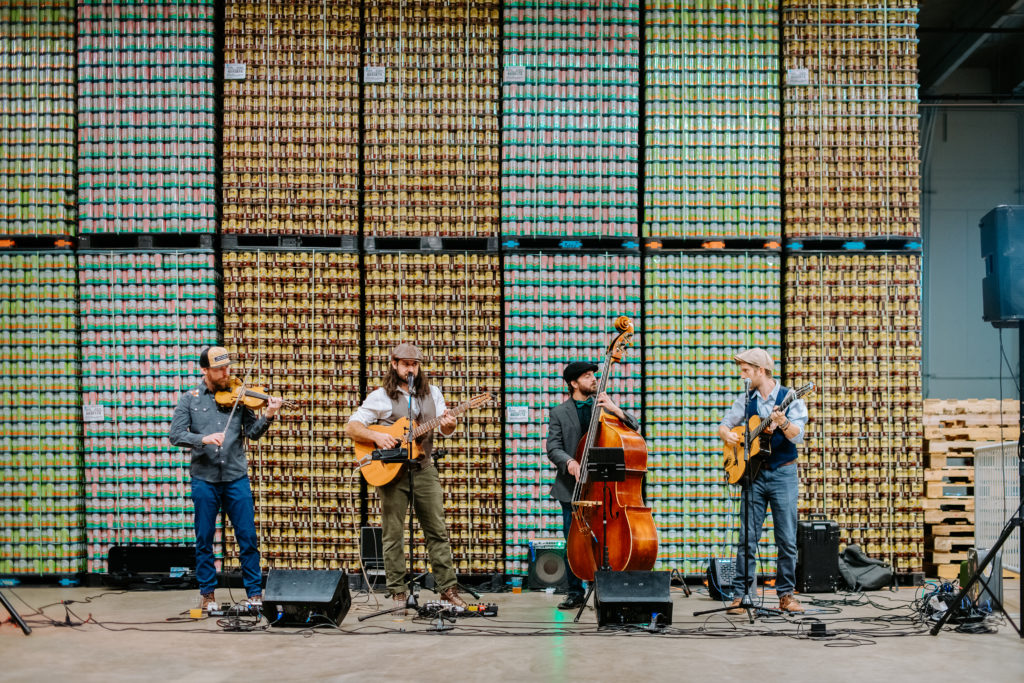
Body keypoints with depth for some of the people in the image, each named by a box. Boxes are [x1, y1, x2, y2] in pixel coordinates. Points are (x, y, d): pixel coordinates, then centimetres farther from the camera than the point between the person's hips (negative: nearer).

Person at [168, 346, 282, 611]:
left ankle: (254, 592, 11)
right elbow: (175, 435, -5)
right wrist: (203, 438, -21)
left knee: (248, 537, 1)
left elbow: (252, 432, -1)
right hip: (204, 479, 0)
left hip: (236, 477, 0)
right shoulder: (190, 399, 3)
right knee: (204, 539, 7)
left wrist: (267, 417, -20)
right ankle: (207, 593, 19)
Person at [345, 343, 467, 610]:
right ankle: (398, 592, 8)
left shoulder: (432, 393, 11)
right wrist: (376, 437, -18)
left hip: (424, 469, 3)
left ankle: (448, 588, 7)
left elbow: (444, 429, 10)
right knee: (393, 533, 0)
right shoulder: (381, 396, 0)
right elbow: (351, 428, -1)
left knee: (437, 530, 2)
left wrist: (448, 425, -13)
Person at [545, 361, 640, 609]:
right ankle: (575, 593, 14)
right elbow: (553, 448, -2)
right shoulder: (559, 413, 6)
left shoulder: (603, 405, 9)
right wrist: (570, 462, -22)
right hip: (572, 487, 0)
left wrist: (616, 410, -16)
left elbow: (634, 428, 1)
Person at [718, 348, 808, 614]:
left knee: (787, 539, -1)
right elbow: (724, 424, 14)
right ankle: (740, 595, -1)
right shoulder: (746, 401, 9)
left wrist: (783, 424, -35)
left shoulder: (790, 399, -3)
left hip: (783, 473, -3)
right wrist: (727, 434, -9)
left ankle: (785, 594, 10)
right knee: (747, 537, -2)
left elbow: (797, 436, -14)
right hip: (754, 474, 3)